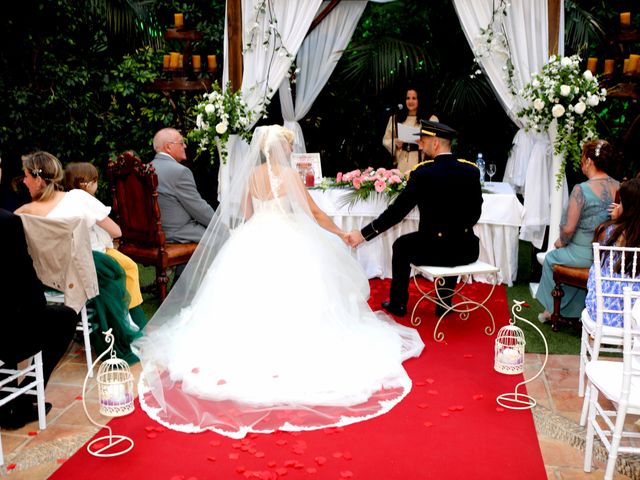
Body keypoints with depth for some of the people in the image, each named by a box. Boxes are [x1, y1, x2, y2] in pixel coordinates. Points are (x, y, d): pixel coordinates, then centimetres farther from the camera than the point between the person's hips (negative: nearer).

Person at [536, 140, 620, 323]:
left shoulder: (581, 189, -22)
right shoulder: (618, 187, -3)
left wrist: (561, 242, 0)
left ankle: (551, 309, 34)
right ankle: (573, 309, 41)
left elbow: (568, 228, -22)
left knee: (550, 258, 23)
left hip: (584, 256, -6)